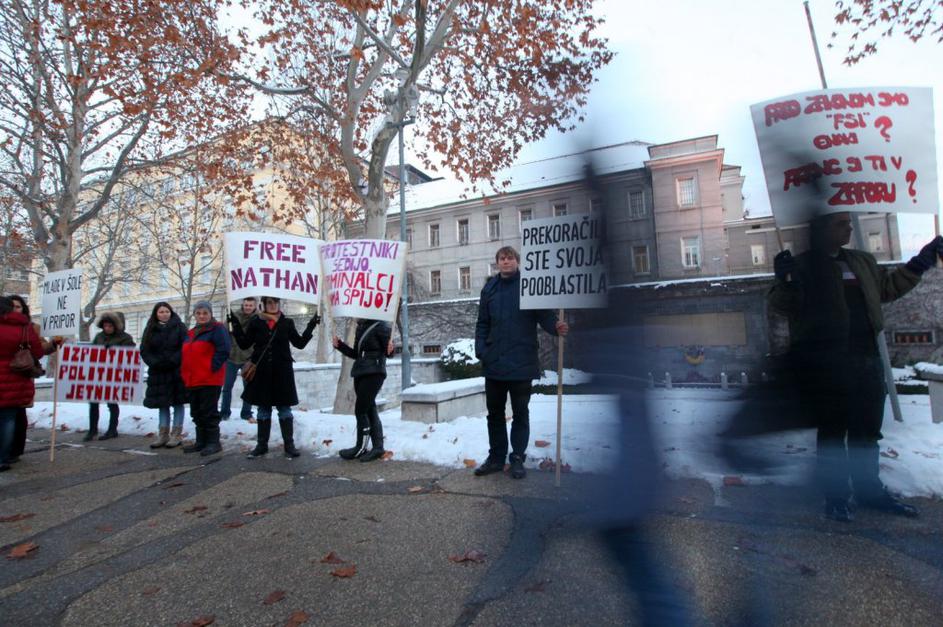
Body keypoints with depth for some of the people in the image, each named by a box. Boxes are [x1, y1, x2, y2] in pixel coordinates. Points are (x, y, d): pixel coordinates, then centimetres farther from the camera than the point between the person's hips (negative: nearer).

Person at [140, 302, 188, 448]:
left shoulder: (179, 327, 1)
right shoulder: (150, 330, 10)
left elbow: (185, 347, -6)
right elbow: (144, 350, 6)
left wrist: (173, 361, -16)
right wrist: (155, 363, -10)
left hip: (177, 371, -3)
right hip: (158, 372, 3)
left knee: (177, 402, 0)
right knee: (162, 403, 8)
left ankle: (176, 434, 5)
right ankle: (163, 435, 14)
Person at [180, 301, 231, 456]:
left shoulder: (217, 329, -5)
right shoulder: (191, 333, 20)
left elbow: (223, 351, -16)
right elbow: (184, 355, 25)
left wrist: (212, 368, -18)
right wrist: (184, 373, 12)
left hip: (210, 380, -8)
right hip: (192, 381, 8)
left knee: (209, 412, -5)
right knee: (197, 413, 13)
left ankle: (213, 442, 2)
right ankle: (201, 441, 22)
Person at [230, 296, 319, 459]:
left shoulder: (287, 323, 2)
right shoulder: (255, 322, 3)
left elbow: (300, 343, 3)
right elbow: (244, 344, 4)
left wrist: (311, 326, -5)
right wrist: (235, 325, -4)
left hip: (282, 372, -1)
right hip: (261, 372, 1)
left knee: (284, 408, 4)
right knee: (263, 409, 10)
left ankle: (289, 445, 10)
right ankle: (262, 445, 20)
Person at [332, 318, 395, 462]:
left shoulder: (382, 326, -10)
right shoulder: (360, 326, 13)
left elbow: (388, 351, -11)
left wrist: (390, 349, -33)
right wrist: (339, 345, 9)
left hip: (373, 373, -8)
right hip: (360, 373, 8)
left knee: (360, 410, -5)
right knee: (370, 410, 9)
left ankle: (360, 448, 9)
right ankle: (378, 447, 14)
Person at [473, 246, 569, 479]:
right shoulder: (490, 288, 8)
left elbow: (544, 315, -7)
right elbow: (482, 324, 10)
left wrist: (556, 327, -27)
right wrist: (480, 350, -2)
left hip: (521, 362, -4)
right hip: (493, 362, 4)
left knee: (520, 413, 8)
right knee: (494, 412, 13)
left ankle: (518, 458, 22)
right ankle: (496, 457, 27)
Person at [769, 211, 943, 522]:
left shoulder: (862, 261, 16)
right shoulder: (801, 266, -5)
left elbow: (888, 287, 29)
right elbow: (781, 305, -14)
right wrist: (785, 282, -32)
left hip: (866, 357, 7)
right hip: (822, 362, -6)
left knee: (867, 430, 15)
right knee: (833, 430, 2)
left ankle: (869, 490, 29)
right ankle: (837, 496, 13)